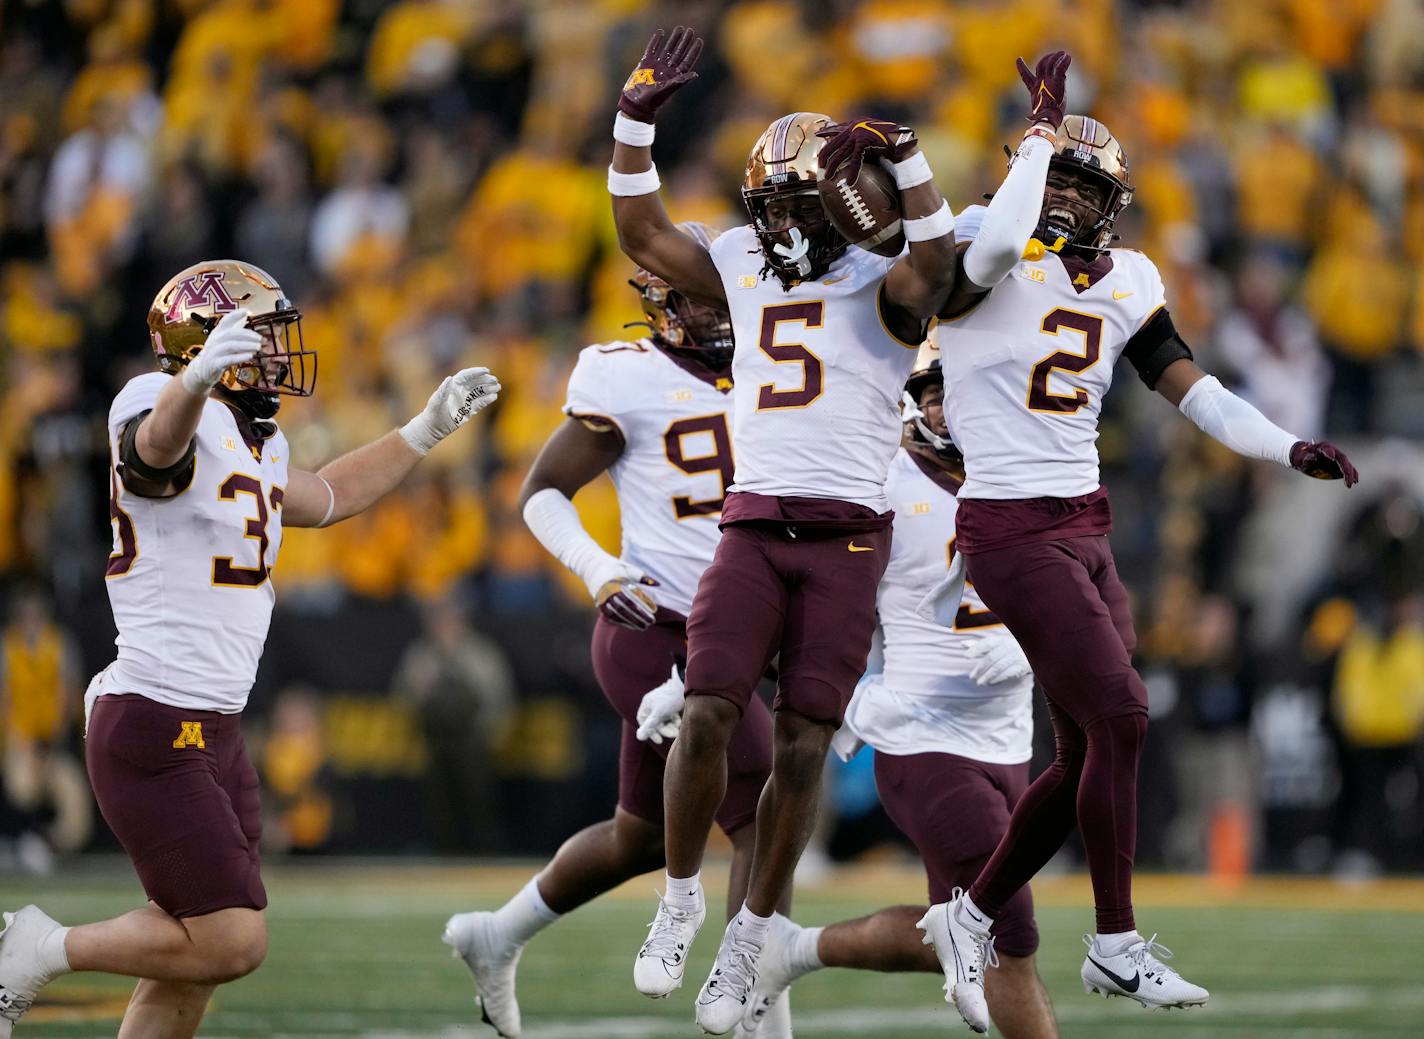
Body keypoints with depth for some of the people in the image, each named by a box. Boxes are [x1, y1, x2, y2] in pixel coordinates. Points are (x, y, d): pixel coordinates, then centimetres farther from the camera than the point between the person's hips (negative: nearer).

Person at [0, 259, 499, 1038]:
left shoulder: (256, 441, 15)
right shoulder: (170, 409, -15)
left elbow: (325, 499, 36)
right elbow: (159, 442, -42)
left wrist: (428, 428, 33)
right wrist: (199, 377, -63)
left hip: (213, 733, 10)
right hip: (152, 731, -10)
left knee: (190, 964, 11)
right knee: (230, 944, -13)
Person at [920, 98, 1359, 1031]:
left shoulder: (1123, 286, 10)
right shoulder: (992, 261, -9)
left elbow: (1197, 392, 10)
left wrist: (1290, 449, -3)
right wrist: (1041, 135, -24)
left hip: (1087, 530, 8)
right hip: (1010, 530, -8)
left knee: (1090, 754, 7)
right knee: (1119, 716, -13)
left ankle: (971, 918, 22)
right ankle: (1117, 945, -2)